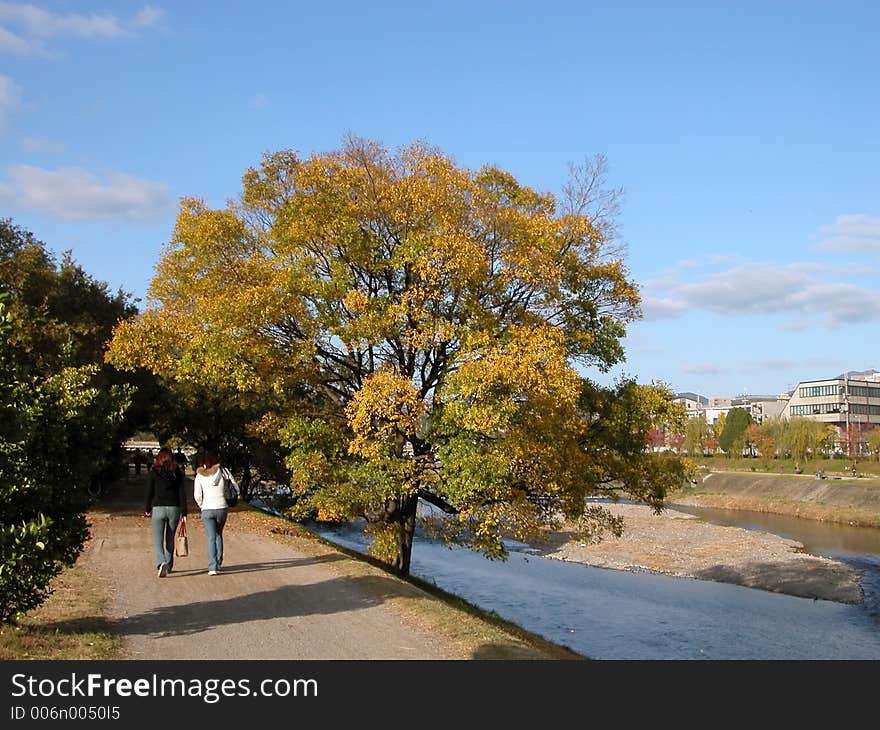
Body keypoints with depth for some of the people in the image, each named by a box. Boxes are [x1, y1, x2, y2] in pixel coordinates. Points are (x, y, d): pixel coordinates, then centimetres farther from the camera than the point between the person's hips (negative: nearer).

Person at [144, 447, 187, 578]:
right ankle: (168, 566, 25)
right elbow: (182, 494, 0)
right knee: (170, 539, 16)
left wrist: (147, 509, 11)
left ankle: (161, 563, -25)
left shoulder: (154, 473, -2)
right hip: (174, 508, 2)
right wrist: (184, 513, 3)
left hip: (158, 508, -2)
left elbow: (149, 492, -2)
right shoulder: (177, 473, 2)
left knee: (158, 540, -1)